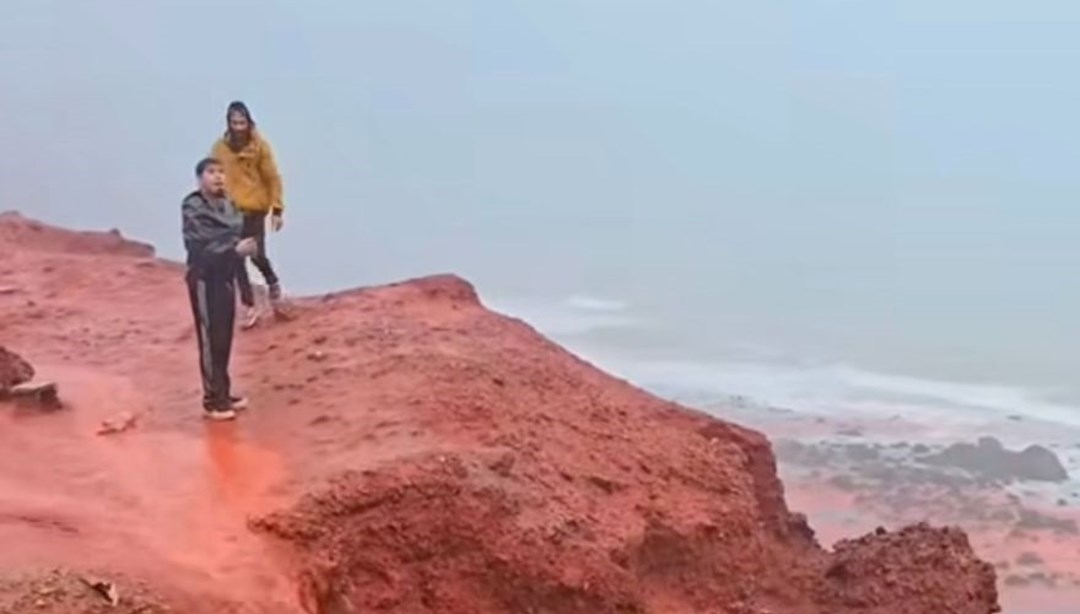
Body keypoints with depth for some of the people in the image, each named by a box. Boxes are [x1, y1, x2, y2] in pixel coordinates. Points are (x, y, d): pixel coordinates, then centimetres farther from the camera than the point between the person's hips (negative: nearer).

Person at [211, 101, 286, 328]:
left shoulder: (260, 146, -5)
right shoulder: (220, 148, -1)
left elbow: (273, 178, -4)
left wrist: (277, 209, -7)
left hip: (255, 208, -2)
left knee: (256, 254, -6)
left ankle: (273, 284, 27)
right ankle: (249, 307, 13)